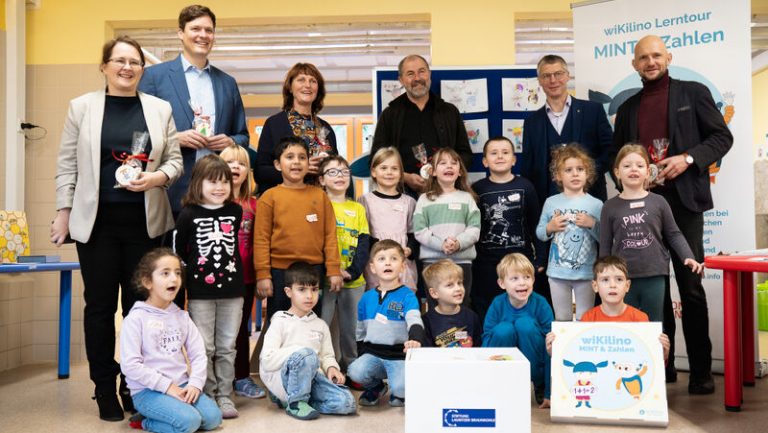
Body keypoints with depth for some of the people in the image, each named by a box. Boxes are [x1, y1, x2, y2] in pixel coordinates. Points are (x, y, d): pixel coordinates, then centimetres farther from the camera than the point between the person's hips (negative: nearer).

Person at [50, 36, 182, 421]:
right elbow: (67, 165, 5)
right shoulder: (82, 107, 5)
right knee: (100, 305, 5)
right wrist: (63, 211, 0)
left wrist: (157, 178, -14)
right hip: (97, 222, -1)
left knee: (140, 304, 5)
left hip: (145, 223, 1)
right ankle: (105, 390, 16)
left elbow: (174, 160, 6)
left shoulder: (160, 109, 7)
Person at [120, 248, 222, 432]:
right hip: (148, 390, -6)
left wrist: (195, 383, -10)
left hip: (181, 385, 6)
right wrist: (167, 386, -16)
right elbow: (130, 365, -15)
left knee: (213, 417, -14)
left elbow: (198, 354, 7)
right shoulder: (135, 319, -8)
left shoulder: (181, 316, 9)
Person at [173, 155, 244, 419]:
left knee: (227, 348, 9)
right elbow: (178, 249, 4)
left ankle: (224, 396, 19)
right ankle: (207, 396, 17)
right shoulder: (189, 214, -5)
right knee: (204, 348, 5)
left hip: (231, 289, 2)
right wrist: (192, 271, 5)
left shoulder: (236, 211, 3)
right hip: (201, 291, -2)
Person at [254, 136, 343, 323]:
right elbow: (261, 239, -3)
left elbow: (330, 235, 3)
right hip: (280, 272, -2)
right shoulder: (270, 197, -1)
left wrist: (334, 270, -1)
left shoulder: (320, 195, 5)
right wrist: (262, 275, -7)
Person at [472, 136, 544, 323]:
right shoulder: (477, 189, 2)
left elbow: (536, 224, 4)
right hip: (486, 263, 0)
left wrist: (540, 258, 2)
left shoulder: (525, 187, 1)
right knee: (485, 314, 8)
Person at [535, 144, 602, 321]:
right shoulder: (551, 203, 1)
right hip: (558, 272, 1)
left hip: (586, 273, -1)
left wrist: (592, 224, -19)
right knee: (562, 319, 14)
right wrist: (550, 228, -12)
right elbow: (539, 233, 8)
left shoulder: (596, 204, -3)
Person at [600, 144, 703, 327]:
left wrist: (688, 257, -7)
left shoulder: (658, 202, 1)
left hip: (654, 277, 0)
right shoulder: (610, 207, 2)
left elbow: (673, 235, 7)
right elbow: (605, 245, 5)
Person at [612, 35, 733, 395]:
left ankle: (701, 370, 6)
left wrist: (689, 158, -13)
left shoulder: (693, 93, 7)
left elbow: (722, 137, 3)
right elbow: (617, 155, 18)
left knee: (690, 285, -3)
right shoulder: (628, 108, 16)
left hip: (683, 199, -3)